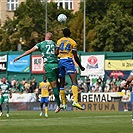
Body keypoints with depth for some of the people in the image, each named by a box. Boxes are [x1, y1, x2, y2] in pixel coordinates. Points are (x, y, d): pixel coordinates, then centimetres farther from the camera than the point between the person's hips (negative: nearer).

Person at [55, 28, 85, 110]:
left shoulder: (59, 41, 15)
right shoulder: (73, 42, 6)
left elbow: (56, 53, 5)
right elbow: (75, 56, 2)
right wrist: (80, 66, 11)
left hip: (60, 60, 4)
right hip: (68, 60, -4)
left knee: (62, 83, 12)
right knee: (74, 81, -14)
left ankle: (63, 103, 15)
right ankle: (75, 101, -31)